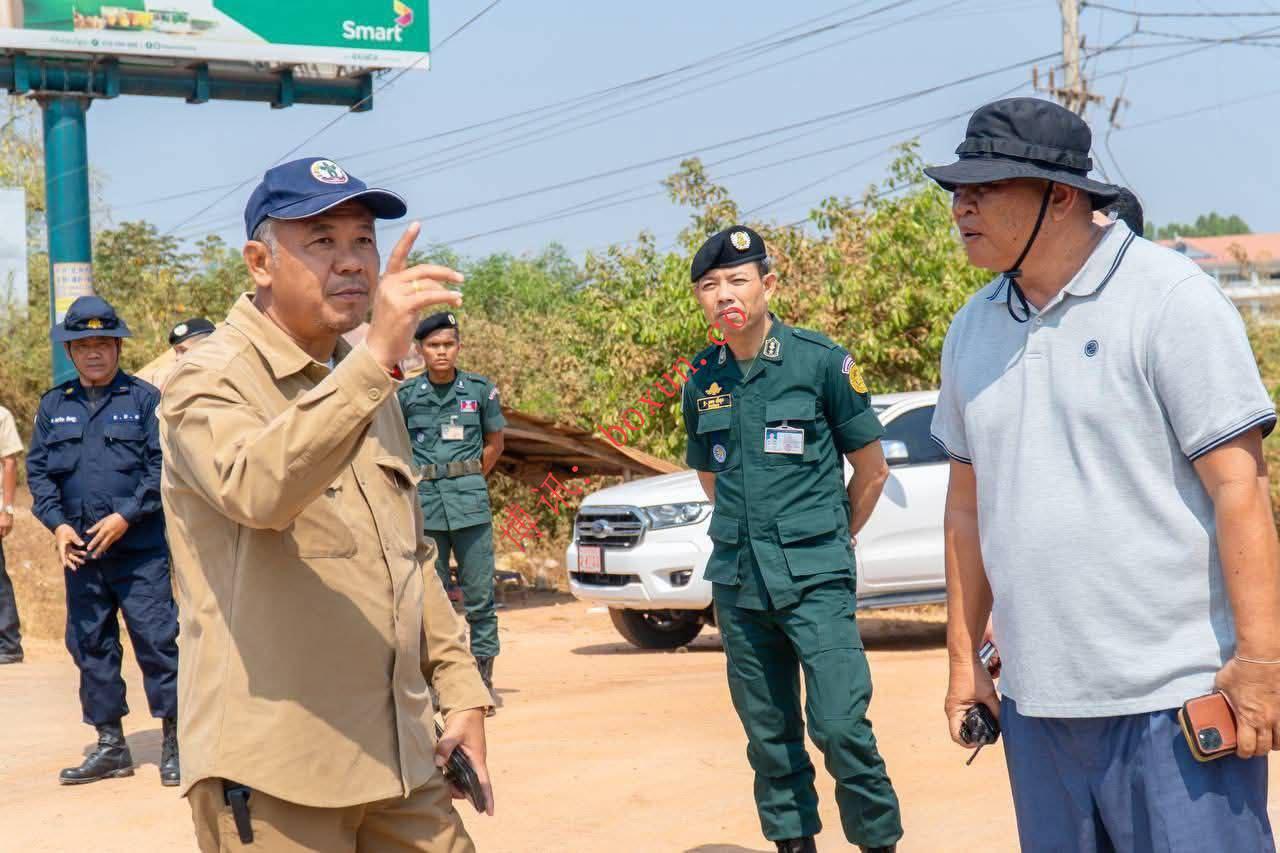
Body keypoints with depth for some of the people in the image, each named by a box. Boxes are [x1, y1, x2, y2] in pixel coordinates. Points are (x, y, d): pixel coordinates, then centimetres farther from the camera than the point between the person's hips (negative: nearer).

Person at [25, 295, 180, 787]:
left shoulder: (145, 399, 1)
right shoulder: (53, 406, 12)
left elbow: (162, 465, -5)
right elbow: (37, 470, 11)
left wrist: (127, 516, -13)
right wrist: (58, 524, -3)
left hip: (140, 547, -4)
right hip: (79, 549, 5)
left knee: (156, 637, -6)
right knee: (89, 644, 8)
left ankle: (175, 742, 3)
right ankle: (110, 745, 18)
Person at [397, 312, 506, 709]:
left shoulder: (480, 390, 4)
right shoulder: (406, 394, 4)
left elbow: (494, 443, 15)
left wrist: (466, 480, 9)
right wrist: (427, 482, 7)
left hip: (470, 499, 0)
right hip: (423, 500, 1)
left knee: (479, 592, -1)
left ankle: (483, 679, 5)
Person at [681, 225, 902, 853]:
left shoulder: (821, 361, -4)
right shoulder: (702, 381, 7)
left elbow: (871, 469, 4)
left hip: (816, 581, -4)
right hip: (737, 582, 4)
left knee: (840, 725, -11)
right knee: (767, 731, 8)